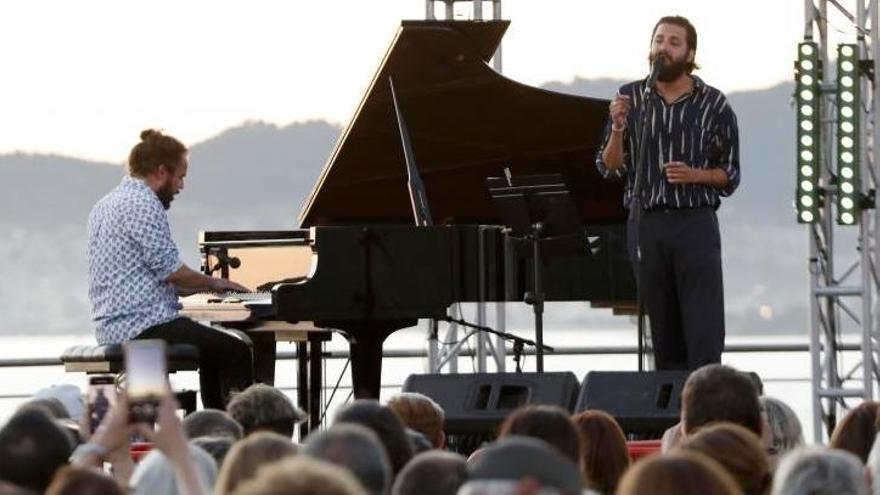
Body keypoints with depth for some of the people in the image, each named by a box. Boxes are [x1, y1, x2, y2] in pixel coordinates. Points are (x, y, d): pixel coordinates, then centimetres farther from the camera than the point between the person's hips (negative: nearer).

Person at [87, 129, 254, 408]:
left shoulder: (105, 205, 20)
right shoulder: (143, 204, -13)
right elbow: (169, 269, -16)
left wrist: (201, 287, 21)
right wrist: (212, 283, 1)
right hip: (143, 327, -11)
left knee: (215, 352, 24)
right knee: (236, 352, -9)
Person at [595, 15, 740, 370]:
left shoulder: (713, 104, 2)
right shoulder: (629, 98, 8)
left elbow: (730, 175, 5)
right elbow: (609, 169, 6)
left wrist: (694, 175, -14)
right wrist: (618, 128, -11)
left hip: (695, 223, -2)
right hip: (646, 224, 2)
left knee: (705, 329, -7)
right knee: (663, 330, 6)